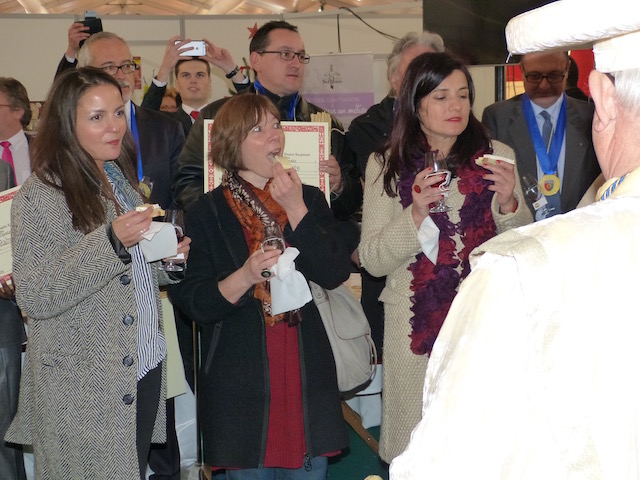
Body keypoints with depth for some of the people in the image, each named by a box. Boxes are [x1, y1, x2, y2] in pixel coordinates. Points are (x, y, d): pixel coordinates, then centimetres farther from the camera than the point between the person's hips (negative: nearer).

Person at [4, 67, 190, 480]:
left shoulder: (123, 181, 11)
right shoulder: (40, 196, -13)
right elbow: (35, 298, -19)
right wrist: (111, 243, -27)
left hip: (146, 367, 7)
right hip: (84, 389, -7)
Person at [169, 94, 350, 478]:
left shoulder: (310, 200, 9)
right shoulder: (208, 212, 0)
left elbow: (335, 274, -5)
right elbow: (193, 303, -6)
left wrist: (297, 210, -12)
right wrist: (245, 277, -23)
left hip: (306, 372, 3)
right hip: (242, 382, -2)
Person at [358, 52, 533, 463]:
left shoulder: (497, 156, 3)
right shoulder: (387, 166, 1)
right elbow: (372, 260, -2)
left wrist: (509, 203, -14)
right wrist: (416, 214, -16)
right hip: (416, 322, 0)